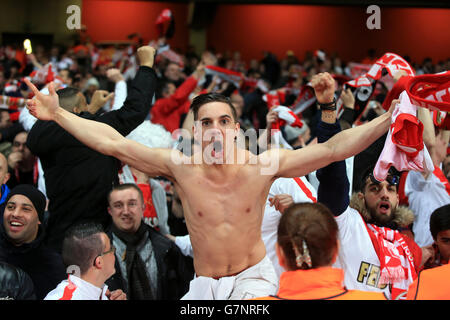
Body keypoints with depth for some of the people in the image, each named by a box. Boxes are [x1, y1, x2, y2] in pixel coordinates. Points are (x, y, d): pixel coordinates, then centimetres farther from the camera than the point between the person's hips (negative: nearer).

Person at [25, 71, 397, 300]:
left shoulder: (262, 165, -16)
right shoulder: (181, 167, -13)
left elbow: (331, 150, -20)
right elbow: (114, 144, -12)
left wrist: (388, 118, -29)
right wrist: (57, 113, -15)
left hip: (254, 275, -2)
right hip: (204, 283, 2)